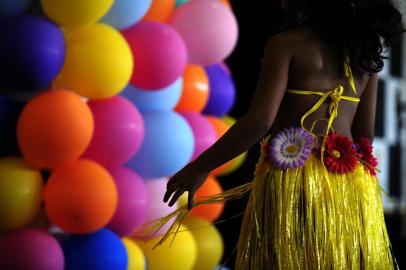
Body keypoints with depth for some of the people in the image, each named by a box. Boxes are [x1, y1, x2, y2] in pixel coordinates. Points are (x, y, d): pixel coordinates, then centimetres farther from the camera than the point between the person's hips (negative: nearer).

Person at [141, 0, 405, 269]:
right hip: (353, 188, 5)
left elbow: (259, 121, -14)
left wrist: (200, 167, -8)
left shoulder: (287, 44, -5)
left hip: (293, 182, -5)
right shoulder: (364, 49, 11)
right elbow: (365, 135, 14)